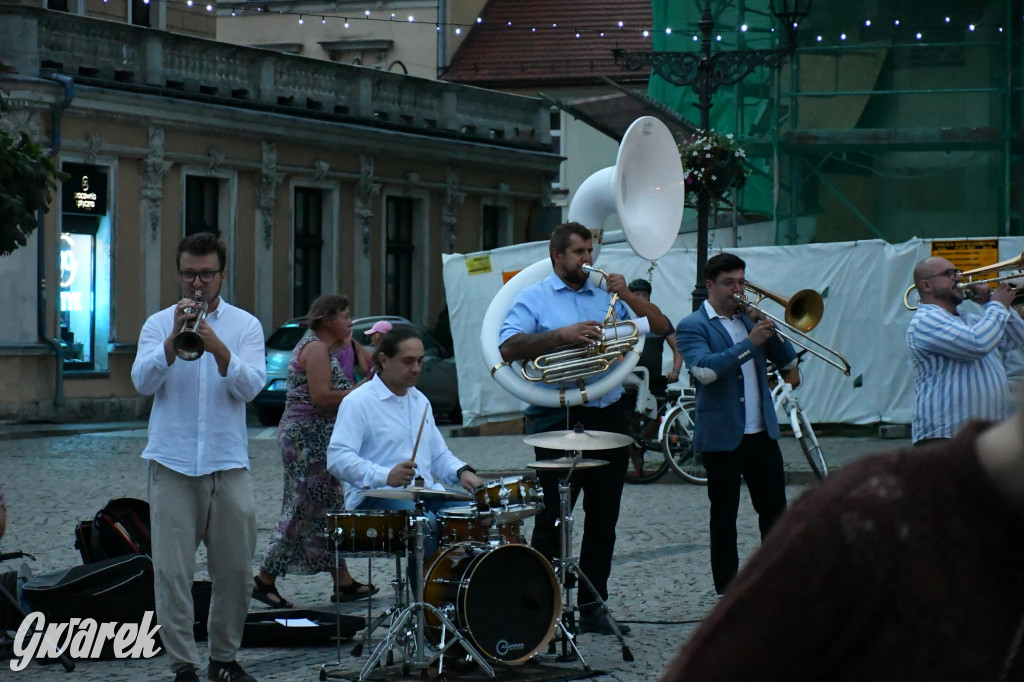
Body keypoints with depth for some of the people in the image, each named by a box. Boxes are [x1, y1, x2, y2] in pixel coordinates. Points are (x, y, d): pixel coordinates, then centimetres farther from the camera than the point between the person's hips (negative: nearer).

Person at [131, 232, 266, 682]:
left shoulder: (245, 326, 7)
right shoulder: (159, 324, 7)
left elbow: (251, 387, -7)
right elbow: (143, 382, -7)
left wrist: (218, 349, -23)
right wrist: (175, 338, -20)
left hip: (229, 464, 1)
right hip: (172, 465, -1)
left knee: (234, 570, 4)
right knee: (172, 572, -5)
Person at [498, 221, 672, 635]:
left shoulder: (606, 296, 15)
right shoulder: (534, 299, 3)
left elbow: (662, 327, 10)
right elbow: (509, 348, -12)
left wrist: (628, 296, -5)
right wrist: (563, 335, -21)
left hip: (608, 416, 4)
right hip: (557, 418, -4)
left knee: (603, 517, 7)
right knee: (552, 518, -3)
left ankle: (592, 607, 14)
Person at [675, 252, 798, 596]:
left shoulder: (749, 319, 14)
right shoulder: (693, 327, -4)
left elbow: (788, 361, 11)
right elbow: (705, 370, -21)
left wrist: (767, 329, -5)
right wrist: (750, 343, -24)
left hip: (762, 432, 5)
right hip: (722, 436, -5)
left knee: (774, 509, 6)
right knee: (724, 516, 1)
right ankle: (727, 593, 5)